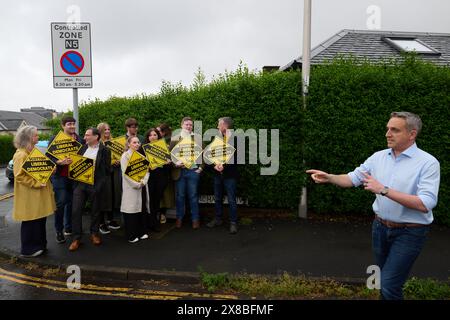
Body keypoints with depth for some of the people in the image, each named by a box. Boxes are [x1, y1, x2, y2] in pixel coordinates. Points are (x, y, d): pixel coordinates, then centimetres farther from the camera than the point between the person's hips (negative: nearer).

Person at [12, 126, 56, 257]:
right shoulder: (21, 155, -17)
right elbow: (20, 176, -21)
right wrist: (36, 183, -23)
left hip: (39, 194, 9)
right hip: (29, 196, -9)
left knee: (40, 219, 15)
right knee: (31, 222, 1)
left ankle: (39, 245, 27)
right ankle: (28, 249, 15)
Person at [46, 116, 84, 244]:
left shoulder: (80, 140, 8)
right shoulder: (55, 139, -3)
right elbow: (48, 156, -6)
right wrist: (59, 162, -23)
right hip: (60, 176, -4)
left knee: (71, 202, 11)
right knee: (60, 203, -2)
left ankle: (68, 227, 26)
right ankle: (59, 231, 11)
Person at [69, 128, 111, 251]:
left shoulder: (104, 150, -4)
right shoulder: (83, 148, 12)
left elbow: (107, 169, -5)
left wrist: (101, 183, -14)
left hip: (95, 185, -4)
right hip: (80, 183, 4)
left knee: (95, 210, 9)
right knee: (76, 210, 0)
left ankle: (94, 233, 27)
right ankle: (77, 238, 10)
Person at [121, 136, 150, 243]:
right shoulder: (125, 156, -6)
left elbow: (146, 169, 7)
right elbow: (125, 172, -14)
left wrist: (143, 181, -8)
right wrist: (136, 184, -16)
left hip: (140, 185, 6)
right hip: (130, 186, -5)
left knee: (139, 207, 10)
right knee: (130, 208, -1)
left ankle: (140, 232, 21)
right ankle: (131, 235, 8)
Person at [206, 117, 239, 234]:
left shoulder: (236, 139, -10)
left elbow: (237, 157, -13)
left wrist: (224, 166, -19)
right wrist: (215, 165, -8)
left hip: (229, 174, -6)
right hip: (217, 174, 6)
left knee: (231, 200, 2)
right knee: (217, 198, 15)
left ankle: (233, 222, 13)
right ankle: (218, 219, 30)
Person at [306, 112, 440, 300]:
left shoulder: (428, 163, -14)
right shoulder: (378, 157, 2)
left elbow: (425, 204, -23)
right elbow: (353, 179, 4)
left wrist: (384, 190, -27)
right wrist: (329, 178, -14)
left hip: (409, 232, -5)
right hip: (380, 227, 5)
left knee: (388, 285, -6)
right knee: (386, 280, 20)